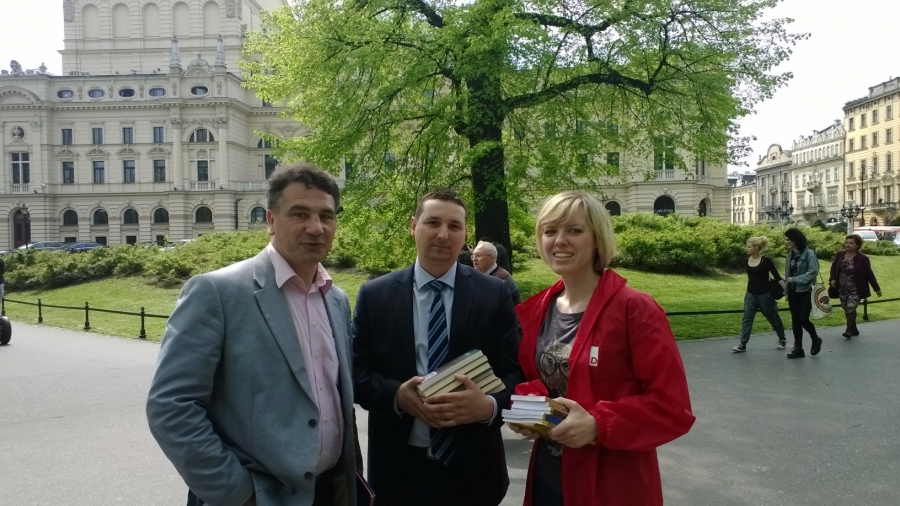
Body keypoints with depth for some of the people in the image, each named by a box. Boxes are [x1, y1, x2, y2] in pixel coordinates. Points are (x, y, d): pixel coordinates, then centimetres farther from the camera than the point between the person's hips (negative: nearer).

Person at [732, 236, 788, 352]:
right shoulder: (747, 261, 1)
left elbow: (777, 276, -9)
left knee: (773, 317, 12)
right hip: (750, 294, 4)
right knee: (747, 318, -3)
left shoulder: (766, 261, -13)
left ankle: (782, 339, 34)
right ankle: (742, 344, -3)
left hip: (765, 294, -4)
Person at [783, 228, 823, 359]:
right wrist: (786, 290, 11)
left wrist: (795, 279, -21)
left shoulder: (809, 254, -13)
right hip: (793, 292, 6)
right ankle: (798, 348, 14)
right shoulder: (789, 255, 7)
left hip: (806, 291, -6)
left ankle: (816, 340, 21)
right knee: (795, 320, 7)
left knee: (803, 319, -8)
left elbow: (813, 272, -20)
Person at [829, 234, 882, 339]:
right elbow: (834, 267, 11)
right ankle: (854, 329, 25)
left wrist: (877, 288, 0)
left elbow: (869, 274, -5)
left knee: (851, 308, -15)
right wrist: (833, 279, -6)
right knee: (847, 310, 10)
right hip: (842, 288, 5)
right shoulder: (840, 254, 0)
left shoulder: (862, 258, -11)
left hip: (855, 289, -5)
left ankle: (849, 330, -8)